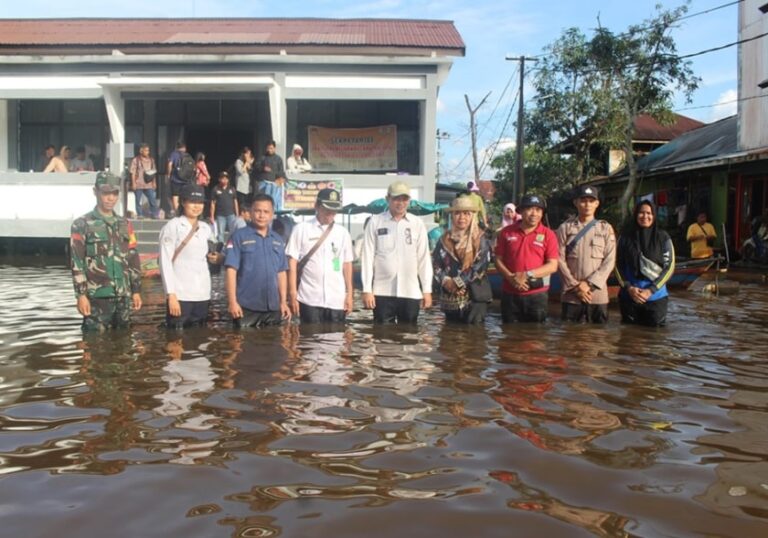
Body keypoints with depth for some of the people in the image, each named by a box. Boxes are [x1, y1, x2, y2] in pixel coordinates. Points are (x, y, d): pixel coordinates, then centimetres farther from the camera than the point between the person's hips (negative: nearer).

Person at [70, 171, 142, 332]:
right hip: (97, 297, -5)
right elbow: (77, 263, -7)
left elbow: (133, 259, 13)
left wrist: (136, 290, 9)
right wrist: (81, 294, -13)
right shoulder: (82, 225, -2)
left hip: (123, 296, 5)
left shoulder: (124, 225, 13)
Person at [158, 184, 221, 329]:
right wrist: (171, 294, -16)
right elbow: (165, 262, -8)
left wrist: (215, 258, 1)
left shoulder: (206, 228, 13)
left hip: (202, 294, 5)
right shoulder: (172, 226, -3)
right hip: (180, 294, -5)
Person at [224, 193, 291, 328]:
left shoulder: (278, 240, 11)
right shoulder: (239, 236, -4)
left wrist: (283, 302, 10)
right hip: (246, 307, -5)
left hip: (273, 307, 5)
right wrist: (233, 301, -13)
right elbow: (231, 270, -8)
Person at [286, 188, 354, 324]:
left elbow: (347, 264, 13)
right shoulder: (301, 229, 0)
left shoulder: (343, 233, 9)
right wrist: (292, 294, -6)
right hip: (309, 299, -3)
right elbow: (292, 263, -1)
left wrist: (349, 294, 9)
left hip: (337, 300, 3)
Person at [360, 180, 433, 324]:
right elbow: (367, 257, -1)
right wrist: (367, 290, -6)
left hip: (411, 292, 2)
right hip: (383, 292, -2)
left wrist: (427, 290, 3)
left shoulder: (417, 224, 6)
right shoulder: (375, 222, 0)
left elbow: (424, 258, 7)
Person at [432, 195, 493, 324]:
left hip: (475, 297, -3)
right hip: (450, 298, 3)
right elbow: (435, 264, 4)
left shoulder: (480, 239, 1)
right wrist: (446, 281, -14)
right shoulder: (445, 239, 10)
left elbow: (480, 267, -9)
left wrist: (457, 282, -14)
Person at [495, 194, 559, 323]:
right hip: (510, 293, 1)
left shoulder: (548, 235, -1)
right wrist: (511, 277, -13)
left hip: (537, 294, -1)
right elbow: (498, 260, 5)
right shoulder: (507, 232, 3)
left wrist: (528, 275, -17)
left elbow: (553, 266, -6)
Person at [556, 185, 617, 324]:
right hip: (571, 294, -1)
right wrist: (575, 286, -8)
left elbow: (609, 261, 0)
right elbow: (560, 260, -1)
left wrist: (590, 284, -10)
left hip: (598, 295, 1)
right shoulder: (565, 228, 5)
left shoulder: (606, 228, 7)